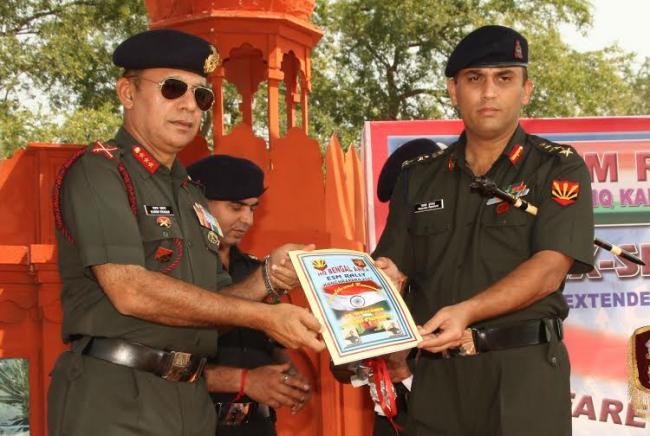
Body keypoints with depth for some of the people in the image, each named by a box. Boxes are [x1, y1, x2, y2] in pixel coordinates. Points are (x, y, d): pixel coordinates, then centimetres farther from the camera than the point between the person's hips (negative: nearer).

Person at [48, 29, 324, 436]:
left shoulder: (192, 195, 17)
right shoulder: (96, 171, -7)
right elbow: (130, 292, -18)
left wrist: (267, 278, -3)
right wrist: (264, 317, -17)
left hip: (193, 401, 7)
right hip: (114, 400, -7)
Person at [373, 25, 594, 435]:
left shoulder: (558, 168, 1)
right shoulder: (420, 177, 13)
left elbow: (549, 270, -12)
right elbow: (393, 268, 9)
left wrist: (466, 312, -26)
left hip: (524, 372, -3)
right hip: (437, 374, 4)